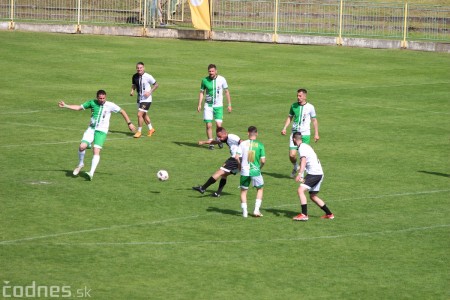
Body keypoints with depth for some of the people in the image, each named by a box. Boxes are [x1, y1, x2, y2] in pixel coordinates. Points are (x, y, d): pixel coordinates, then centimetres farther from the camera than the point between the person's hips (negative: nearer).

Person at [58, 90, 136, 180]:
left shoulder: (110, 105, -5)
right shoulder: (92, 103, 2)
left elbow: (122, 111, 6)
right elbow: (79, 107, 10)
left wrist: (129, 123, 3)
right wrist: (65, 106, 3)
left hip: (102, 131, -3)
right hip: (91, 129, 3)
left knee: (96, 151, -17)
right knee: (82, 146, -16)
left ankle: (91, 173, -20)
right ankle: (80, 164, 11)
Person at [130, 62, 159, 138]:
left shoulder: (148, 77, -17)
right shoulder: (135, 76, -1)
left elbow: (156, 85, -8)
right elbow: (134, 85, 17)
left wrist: (150, 92, -18)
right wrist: (132, 91, -3)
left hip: (146, 99, -7)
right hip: (139, 98, 7)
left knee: (139, 114, -13)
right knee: (144, 115, 20)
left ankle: (139, 131, 2)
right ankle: (151, 129, 40)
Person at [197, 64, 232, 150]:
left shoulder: (221, 79, -4)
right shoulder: (205, 80, -1)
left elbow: (226, 92, 5)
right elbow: (202, 92, 8)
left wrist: (229, 104, 2)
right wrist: (199, 105, -1)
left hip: (218, 106, -1)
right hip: (208, 105, 1)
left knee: (219, 125, -9)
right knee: (208, 125, -5)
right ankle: (211, 143, 8)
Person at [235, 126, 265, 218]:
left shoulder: (243, 144, -4)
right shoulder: (260, 145, -5)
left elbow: (237, 157, -9)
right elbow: (263, 160, -7)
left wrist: (240, 165, 9)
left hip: (244, 171, 0)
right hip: (255, 171, 0)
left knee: (243, 190, 16)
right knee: (260, 189, 20)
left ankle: (244, 211, 12)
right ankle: (256, 210, 12)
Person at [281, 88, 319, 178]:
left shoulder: (310, 107, -3)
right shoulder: (293, 106, 4)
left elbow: (314, 120, 4)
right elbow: (290, 117, 17)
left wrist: (316, 134, 1)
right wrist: (284, 128, 5)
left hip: (305, 134, -2)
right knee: (292, 155, -6)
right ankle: (295, 167, 25)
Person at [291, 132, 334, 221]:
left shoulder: (302, 148, -11)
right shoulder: (305, 146, 21)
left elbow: (303, 161, -27)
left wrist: (300, 174, -39)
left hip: (314, 173, -10)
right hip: (319, 173, 10)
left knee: (300, 190, -19)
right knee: (313, 196, 19)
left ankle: (304, 215, -27)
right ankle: (329, 214, 25)